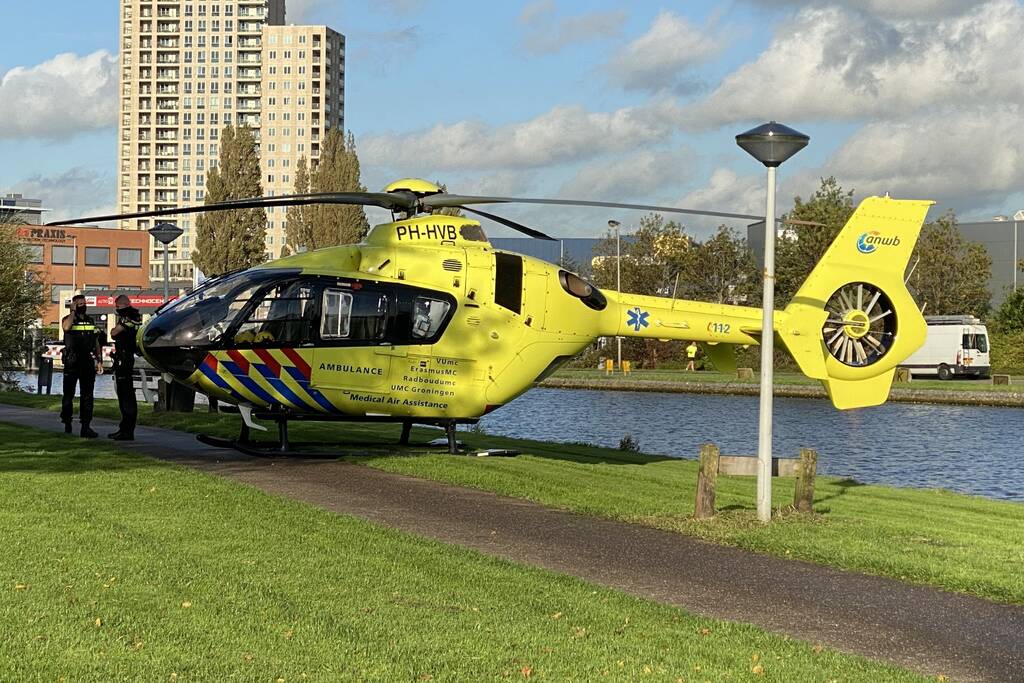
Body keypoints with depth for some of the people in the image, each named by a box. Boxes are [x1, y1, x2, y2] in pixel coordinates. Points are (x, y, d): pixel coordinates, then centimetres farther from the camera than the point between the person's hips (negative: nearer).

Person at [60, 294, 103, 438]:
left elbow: (96, 341, 18)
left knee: (87, 395, 1)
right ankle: (67, 423, 15)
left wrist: (99, 360, 11)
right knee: (69, 394, 3)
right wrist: (73, 311, -13)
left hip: (88, 362, 4)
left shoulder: (91, 321, 15)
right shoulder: (68, 319, 1)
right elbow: (66, 327, -25)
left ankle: (86, 426, 0)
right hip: (72, 363, -4)